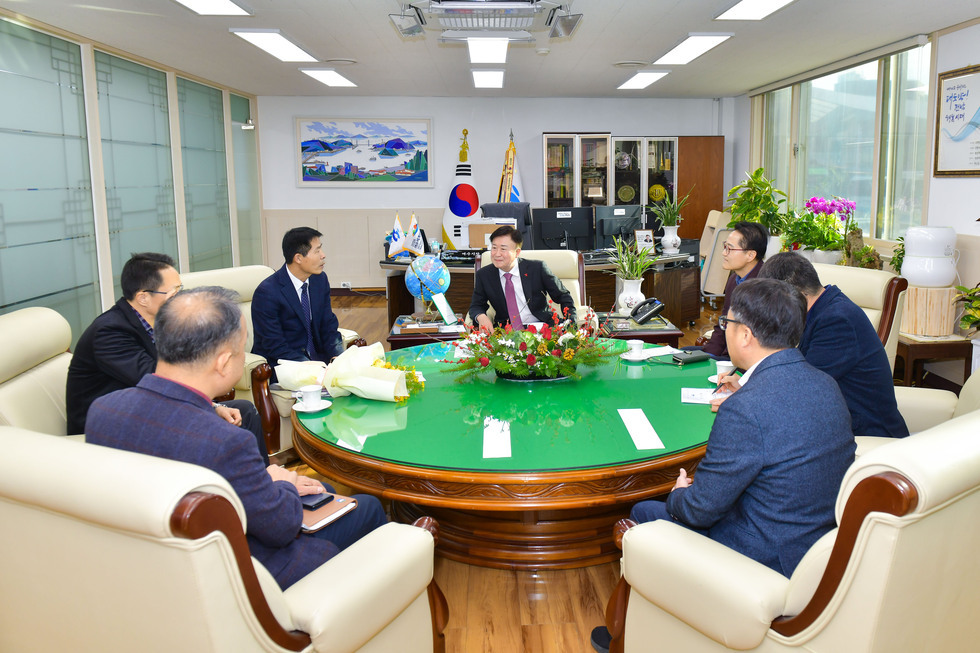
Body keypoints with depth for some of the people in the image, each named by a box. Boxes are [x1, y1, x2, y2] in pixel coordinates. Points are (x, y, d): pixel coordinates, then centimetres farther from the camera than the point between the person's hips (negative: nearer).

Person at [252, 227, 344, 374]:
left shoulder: (320, 279, 4)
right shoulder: (267, 292, -16)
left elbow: (328, 326, 8)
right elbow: (275, 346, -16)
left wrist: (337, 357, -13)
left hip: (316, 355, 7)